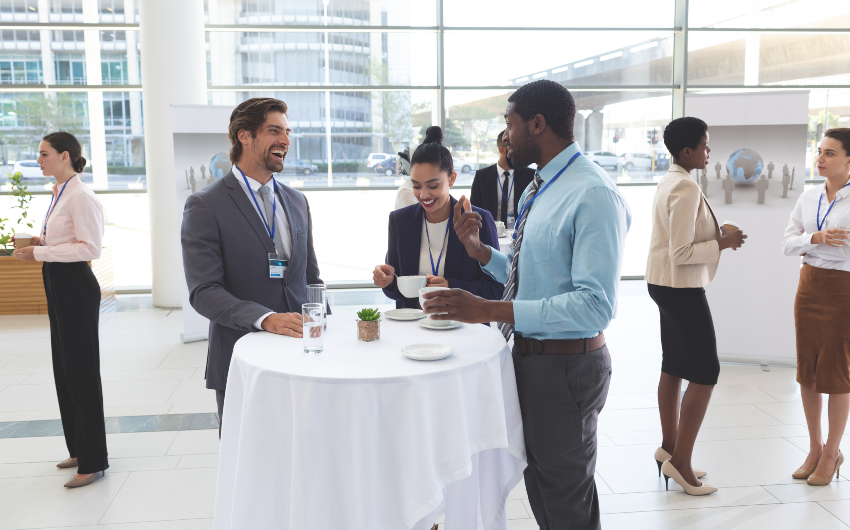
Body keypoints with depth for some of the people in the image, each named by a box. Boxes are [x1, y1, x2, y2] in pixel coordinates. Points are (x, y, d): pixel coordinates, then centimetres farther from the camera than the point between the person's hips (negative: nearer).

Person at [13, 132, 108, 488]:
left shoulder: (80, 197, -16)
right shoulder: (59, 194, 13)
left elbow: (90, 248, -22)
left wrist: (40, 253, -21)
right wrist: (39, 242, 5)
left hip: (75, 287, -10)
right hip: (58, 286, 10)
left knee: (81, 371, -3)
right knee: (64, 369, 16)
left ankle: (92, 462, 7)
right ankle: (79, 449, 30)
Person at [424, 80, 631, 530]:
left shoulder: (592, 195, -21)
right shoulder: (539, 189, 11)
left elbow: (596, 304, -29)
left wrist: (490, 310, -32)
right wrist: (478, 249, 0)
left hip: (565, 367, -9)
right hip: (529, 354, 9)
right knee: (538, 484, 24)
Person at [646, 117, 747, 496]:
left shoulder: (668, 182, 11)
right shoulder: (687, 189, -20)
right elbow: (682, 253, -22)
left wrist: (716, 235, 10)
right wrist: (722, 243, -12)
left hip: (665, 284, 10)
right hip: (682, 288, -10)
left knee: (674, 367, 15)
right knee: (705, 372, -5)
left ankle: (669, 448, 25)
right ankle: (680, 461, 0)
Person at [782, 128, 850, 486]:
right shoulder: (809, 197, 6)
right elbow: (788, 243, 1)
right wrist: (815, 238, -16)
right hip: (809, 285, 5)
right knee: (807, 370, 10)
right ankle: (815, 448, 25)